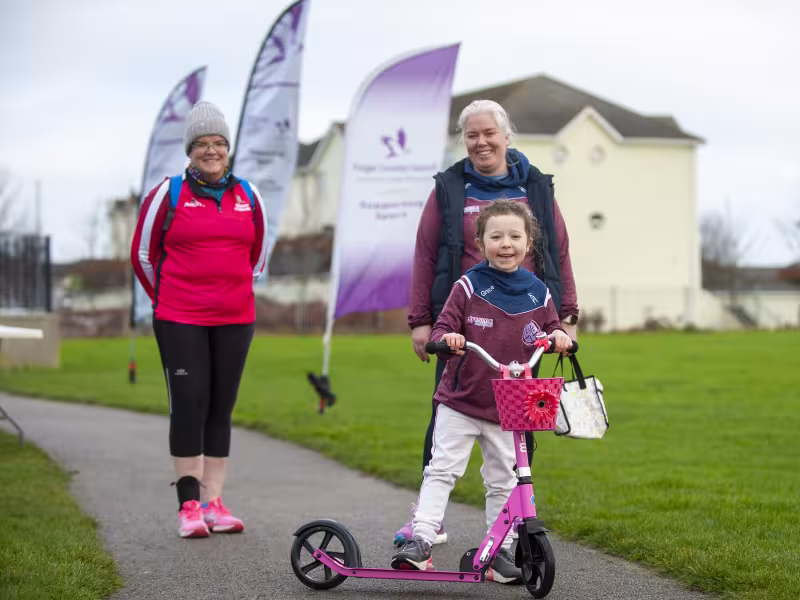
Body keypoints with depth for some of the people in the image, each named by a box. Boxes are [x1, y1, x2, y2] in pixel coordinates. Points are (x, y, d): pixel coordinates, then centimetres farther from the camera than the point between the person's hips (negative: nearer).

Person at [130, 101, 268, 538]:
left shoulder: (248, 197, 9)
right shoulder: (168, 195, -1)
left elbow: (257, 254, 23)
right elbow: (142, 253, 8)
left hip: (235, 320, 3)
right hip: (180, 321, -3)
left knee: (221, 408, 5)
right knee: (189, 405, -7)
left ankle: (212, 502, 10)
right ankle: (189, 505, -3)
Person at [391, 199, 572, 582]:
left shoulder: (538, 294, 2)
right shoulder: (468, 287, -6)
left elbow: (551, 329, 13)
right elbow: (442, 329, -7)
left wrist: (559, 336, -10)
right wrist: (446, 338, -29)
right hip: (459, 402, -2)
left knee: (503, 481, 9)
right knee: (441, 470, -6)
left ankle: (499, 550, 19)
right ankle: (421, 540, -5)